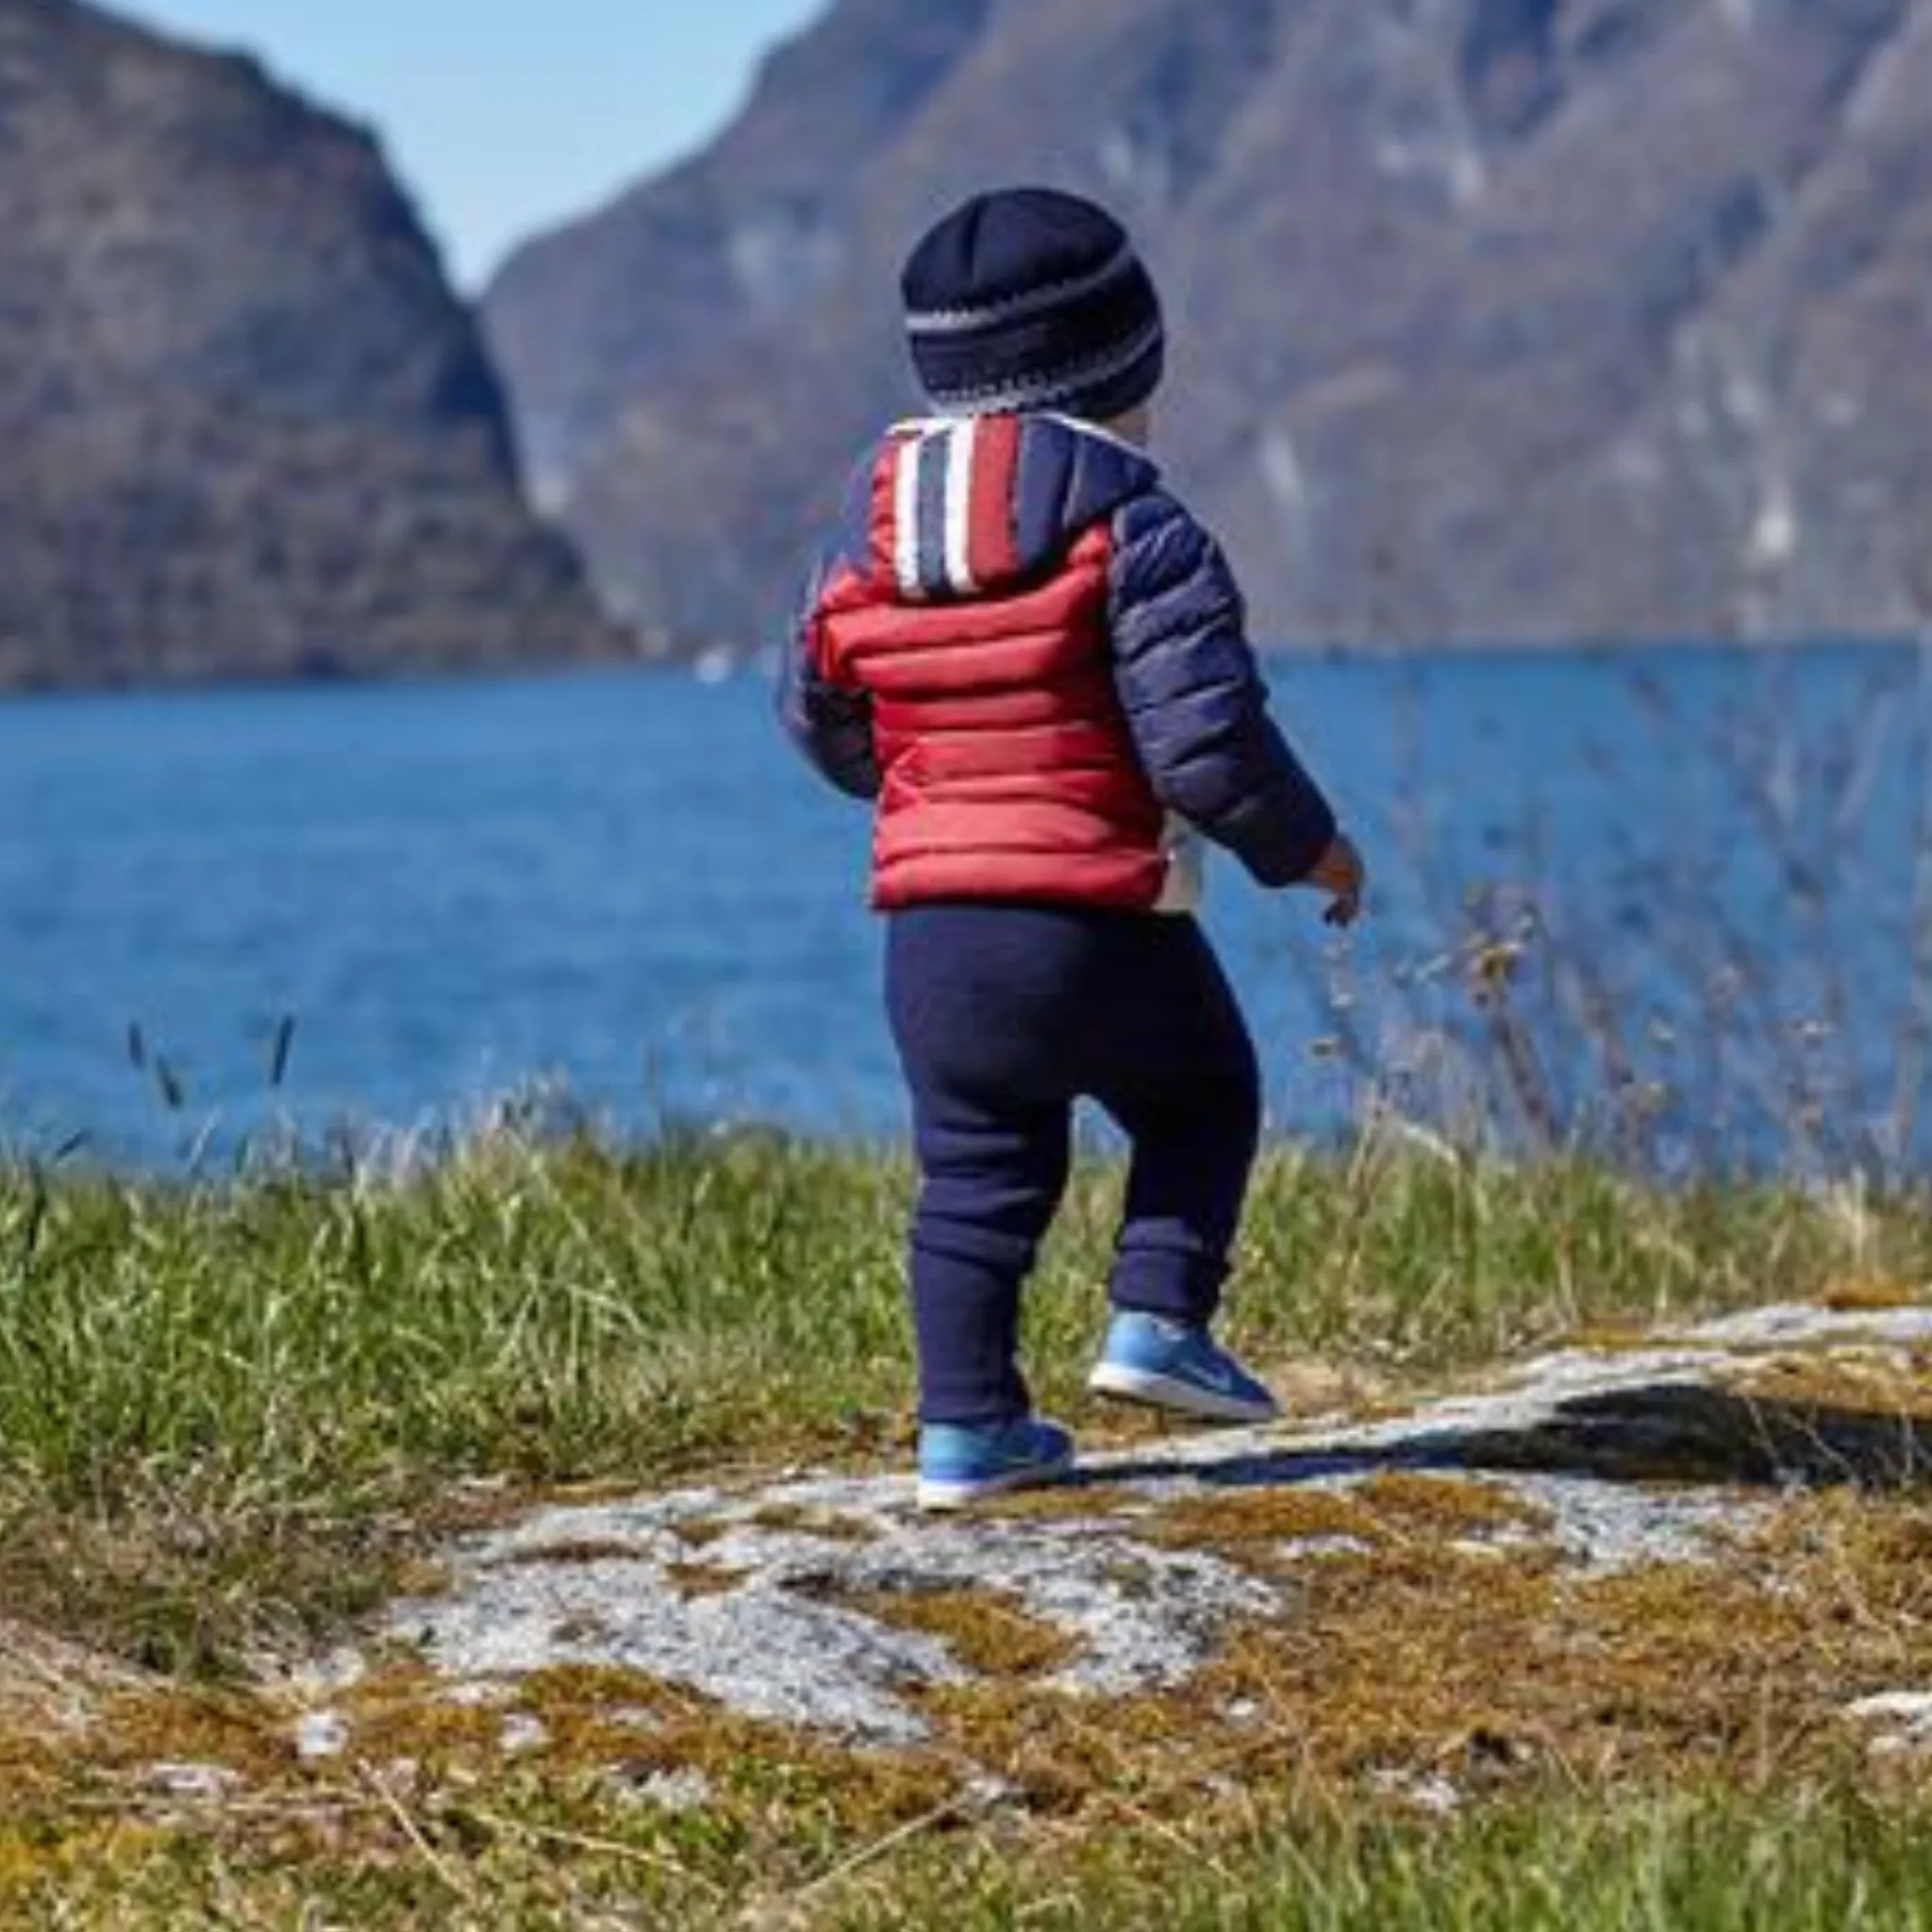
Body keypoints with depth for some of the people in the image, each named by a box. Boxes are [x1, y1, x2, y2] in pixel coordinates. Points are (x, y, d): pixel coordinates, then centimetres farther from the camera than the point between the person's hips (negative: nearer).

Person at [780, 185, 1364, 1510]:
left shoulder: (867, 530, 7)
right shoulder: (1132, 526, -10)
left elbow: (820, 717, 19)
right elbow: (1205, 730, -14)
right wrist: (1307, 846, 2)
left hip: (930, 924, 5)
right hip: (1102, 916, -4)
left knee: (977, 1170, 14)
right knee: (1201, 1101, 20)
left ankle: (966, 1426, 10)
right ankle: (1158, 1323, 7)